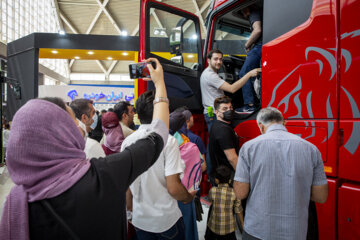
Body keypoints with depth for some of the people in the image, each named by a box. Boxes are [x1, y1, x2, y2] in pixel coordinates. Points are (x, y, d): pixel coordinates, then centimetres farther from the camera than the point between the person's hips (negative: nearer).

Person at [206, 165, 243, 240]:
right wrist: (242, 223, 9)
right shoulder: (234, 193, -15)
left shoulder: (212, 190, -18)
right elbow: (238, 210, -6)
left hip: (214, 226, 0)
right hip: (229, 227, 1)